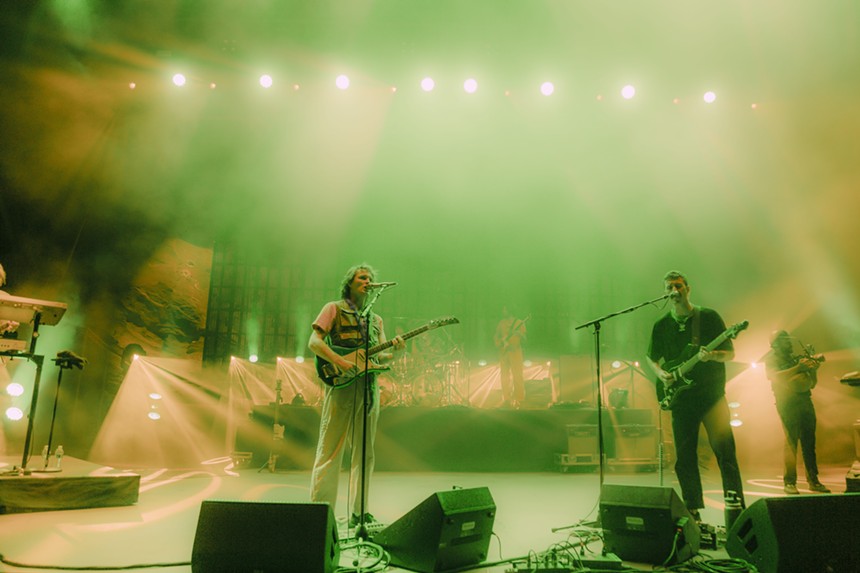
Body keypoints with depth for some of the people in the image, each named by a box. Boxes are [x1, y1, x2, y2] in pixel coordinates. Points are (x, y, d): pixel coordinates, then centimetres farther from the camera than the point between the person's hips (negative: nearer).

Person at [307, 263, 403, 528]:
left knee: (364, 453, 8)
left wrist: (395, 350, -6)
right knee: (331, 450, -6)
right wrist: (340, 362, -19)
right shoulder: (334, 308, 5)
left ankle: (358, 512, 17)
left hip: (369, 386, 6)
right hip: (342, 384, -6)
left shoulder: (375, 320, 21)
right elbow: (314, 341, -6)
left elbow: (381, 358, 16)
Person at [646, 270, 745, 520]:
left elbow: (730, 353, 1)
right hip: (681, 399, 3)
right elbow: (652, 357, 19)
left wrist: (712, 355, -19)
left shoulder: (709, 317, 1)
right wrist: (661, 373, 0)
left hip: (712, 396, -2)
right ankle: (693, 510, 18)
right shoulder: (661, 325, 8)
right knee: (685, 457, 6)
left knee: (725, 451, -8)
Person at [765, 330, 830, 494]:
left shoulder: (797, 358, 22)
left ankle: (813, 480, 10)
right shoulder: (772, 358, 5)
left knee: (809, 442, 4)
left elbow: (813, 383, 22)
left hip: (805, 400, 6)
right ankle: (789, 482, -9)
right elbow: (776, 376, -15)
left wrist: (813, 368, 4)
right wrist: (798, 368, -20)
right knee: (791, 441, -11)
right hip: (788, 402, -6)